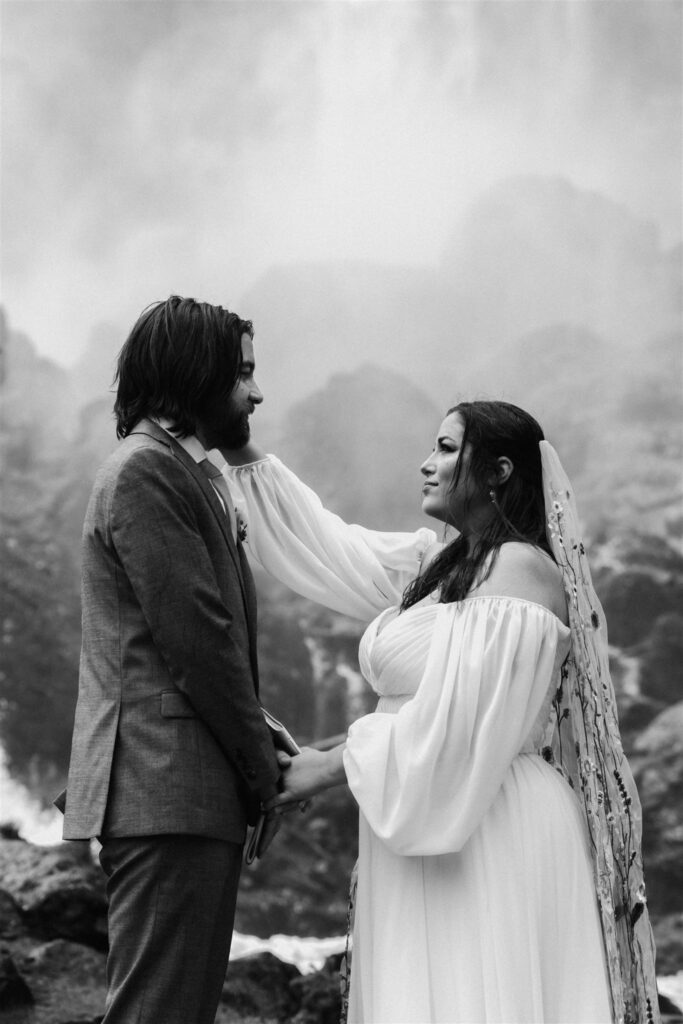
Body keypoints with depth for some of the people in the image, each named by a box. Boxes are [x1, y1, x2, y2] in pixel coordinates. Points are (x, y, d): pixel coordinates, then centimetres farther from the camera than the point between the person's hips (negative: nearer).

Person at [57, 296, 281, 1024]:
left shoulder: (186, 471, 20)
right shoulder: (145, 471, -11)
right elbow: (197, 638, -16)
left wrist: (254, 739, 6)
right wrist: (260, 764, -8)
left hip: (191, 793, 10)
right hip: (168, 793, -10)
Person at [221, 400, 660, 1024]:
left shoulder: (521, 568, -11)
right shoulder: (437, 565, 15)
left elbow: (463, 722, -18)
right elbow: (326, 547, 21)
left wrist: (333, 765, -9)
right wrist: (238, 449, 15)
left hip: (494, 838, -8)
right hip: (433, 837, 8)